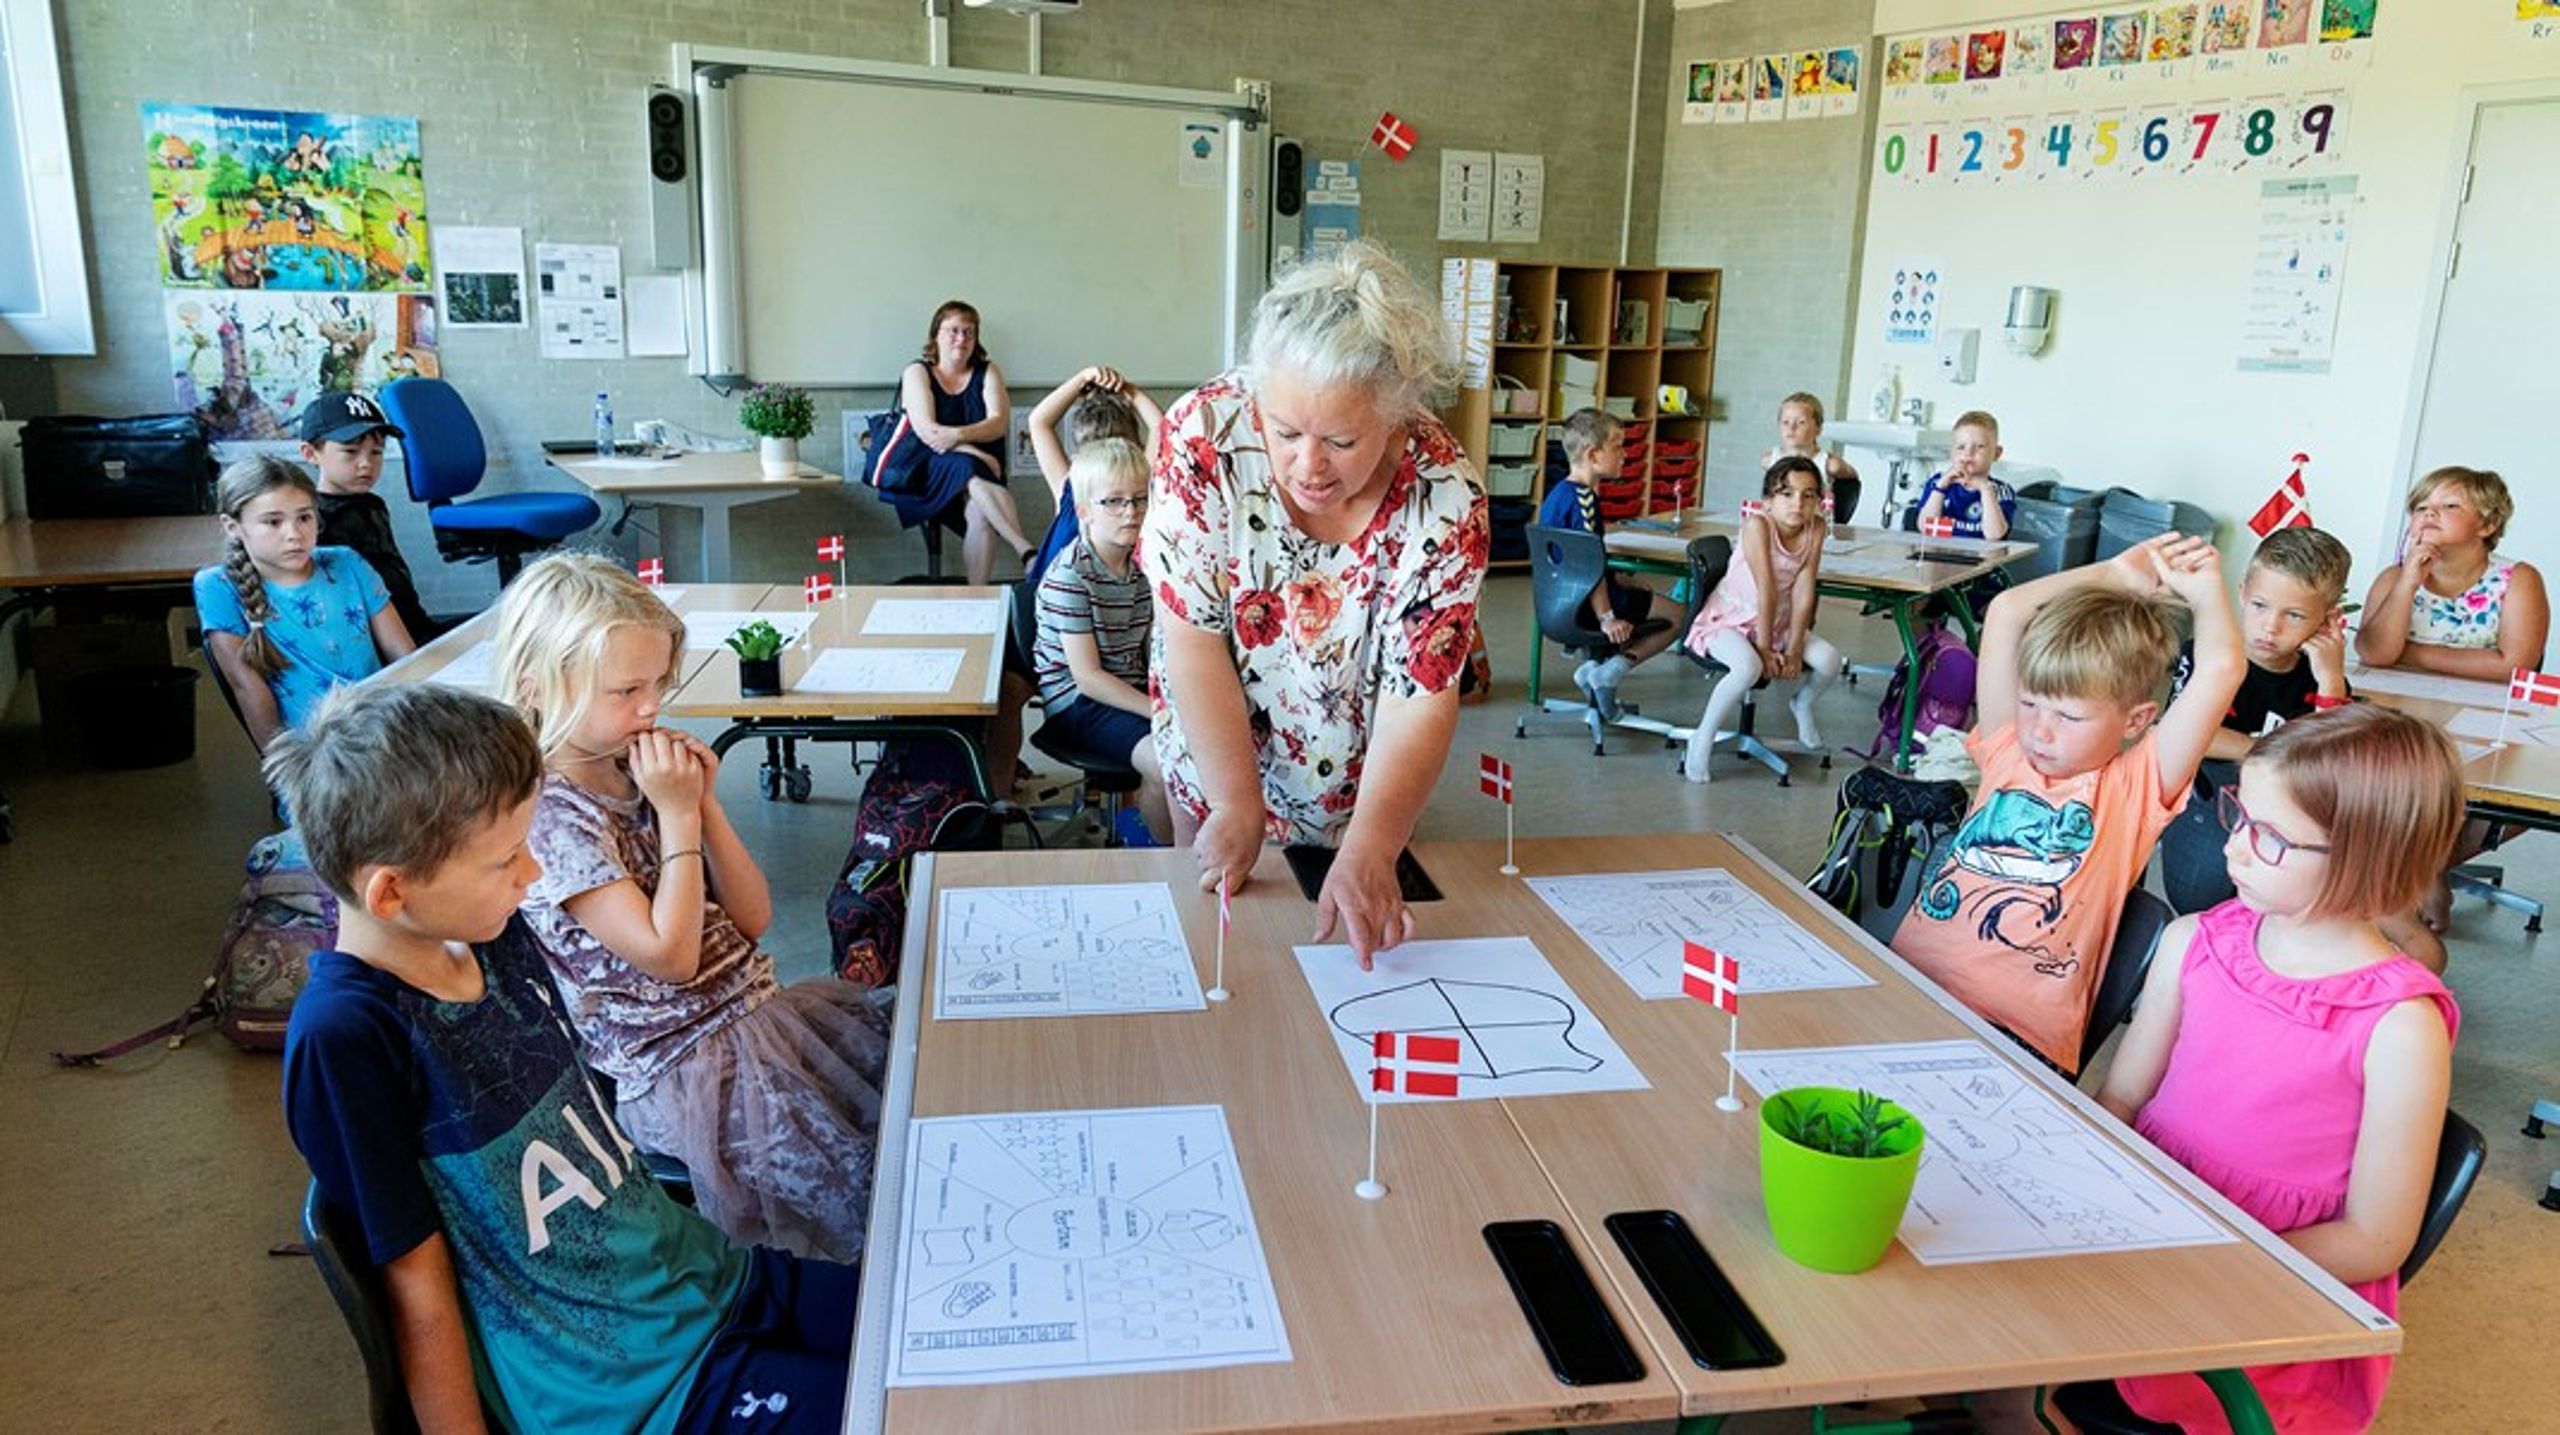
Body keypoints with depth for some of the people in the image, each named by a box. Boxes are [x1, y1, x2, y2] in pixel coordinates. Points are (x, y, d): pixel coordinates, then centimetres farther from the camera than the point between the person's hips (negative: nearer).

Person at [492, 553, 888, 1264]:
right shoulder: (553, 815, -17)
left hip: (758, 1006, 7)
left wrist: (705, 803, -7)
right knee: (865, 1179, -13)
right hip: (686, 1064, -7)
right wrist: (678, 814, -18)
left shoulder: (644, 771, 4)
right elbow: (671, 956, -21)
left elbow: (752, 918, 4)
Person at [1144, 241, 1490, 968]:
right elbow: (1194, 637, -24)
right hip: (1215, 754, 0)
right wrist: (1238, 805, -25)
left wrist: (1368, 851, -38)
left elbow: (1418, 698, -26)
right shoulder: (1205, 433, -27)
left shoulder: (1445, 499, -27)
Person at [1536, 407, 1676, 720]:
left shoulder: (1558, 493, 10)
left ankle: (1595, 668, 15)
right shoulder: (1584, 499, -20)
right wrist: (1606, 618, -23)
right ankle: (1609, 672, -8)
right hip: (1581, 609, -10)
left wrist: (1622, 583, 23)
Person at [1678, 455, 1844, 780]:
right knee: (1749, 667, -34)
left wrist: (1793, 649, -16)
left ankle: (1802, 705, 23)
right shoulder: (1757, 524, -23)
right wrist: (1764, 648, -24)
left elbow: (1803, 593, -11)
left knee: (1831, 662, -12)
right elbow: (1766, 590, -24)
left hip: (1779, 620, 6)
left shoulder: (1816, 529, -8)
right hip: (1730, 619, -6)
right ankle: (1704, 737, -14)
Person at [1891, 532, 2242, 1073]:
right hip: (1903, 989, 4)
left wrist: (2204, 588, 13)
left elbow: (2220, 669, -6)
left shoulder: (2137, 789, 5)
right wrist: (2117, 573, 20)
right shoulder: (2010, 750, 16)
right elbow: (2006, 611, 13)